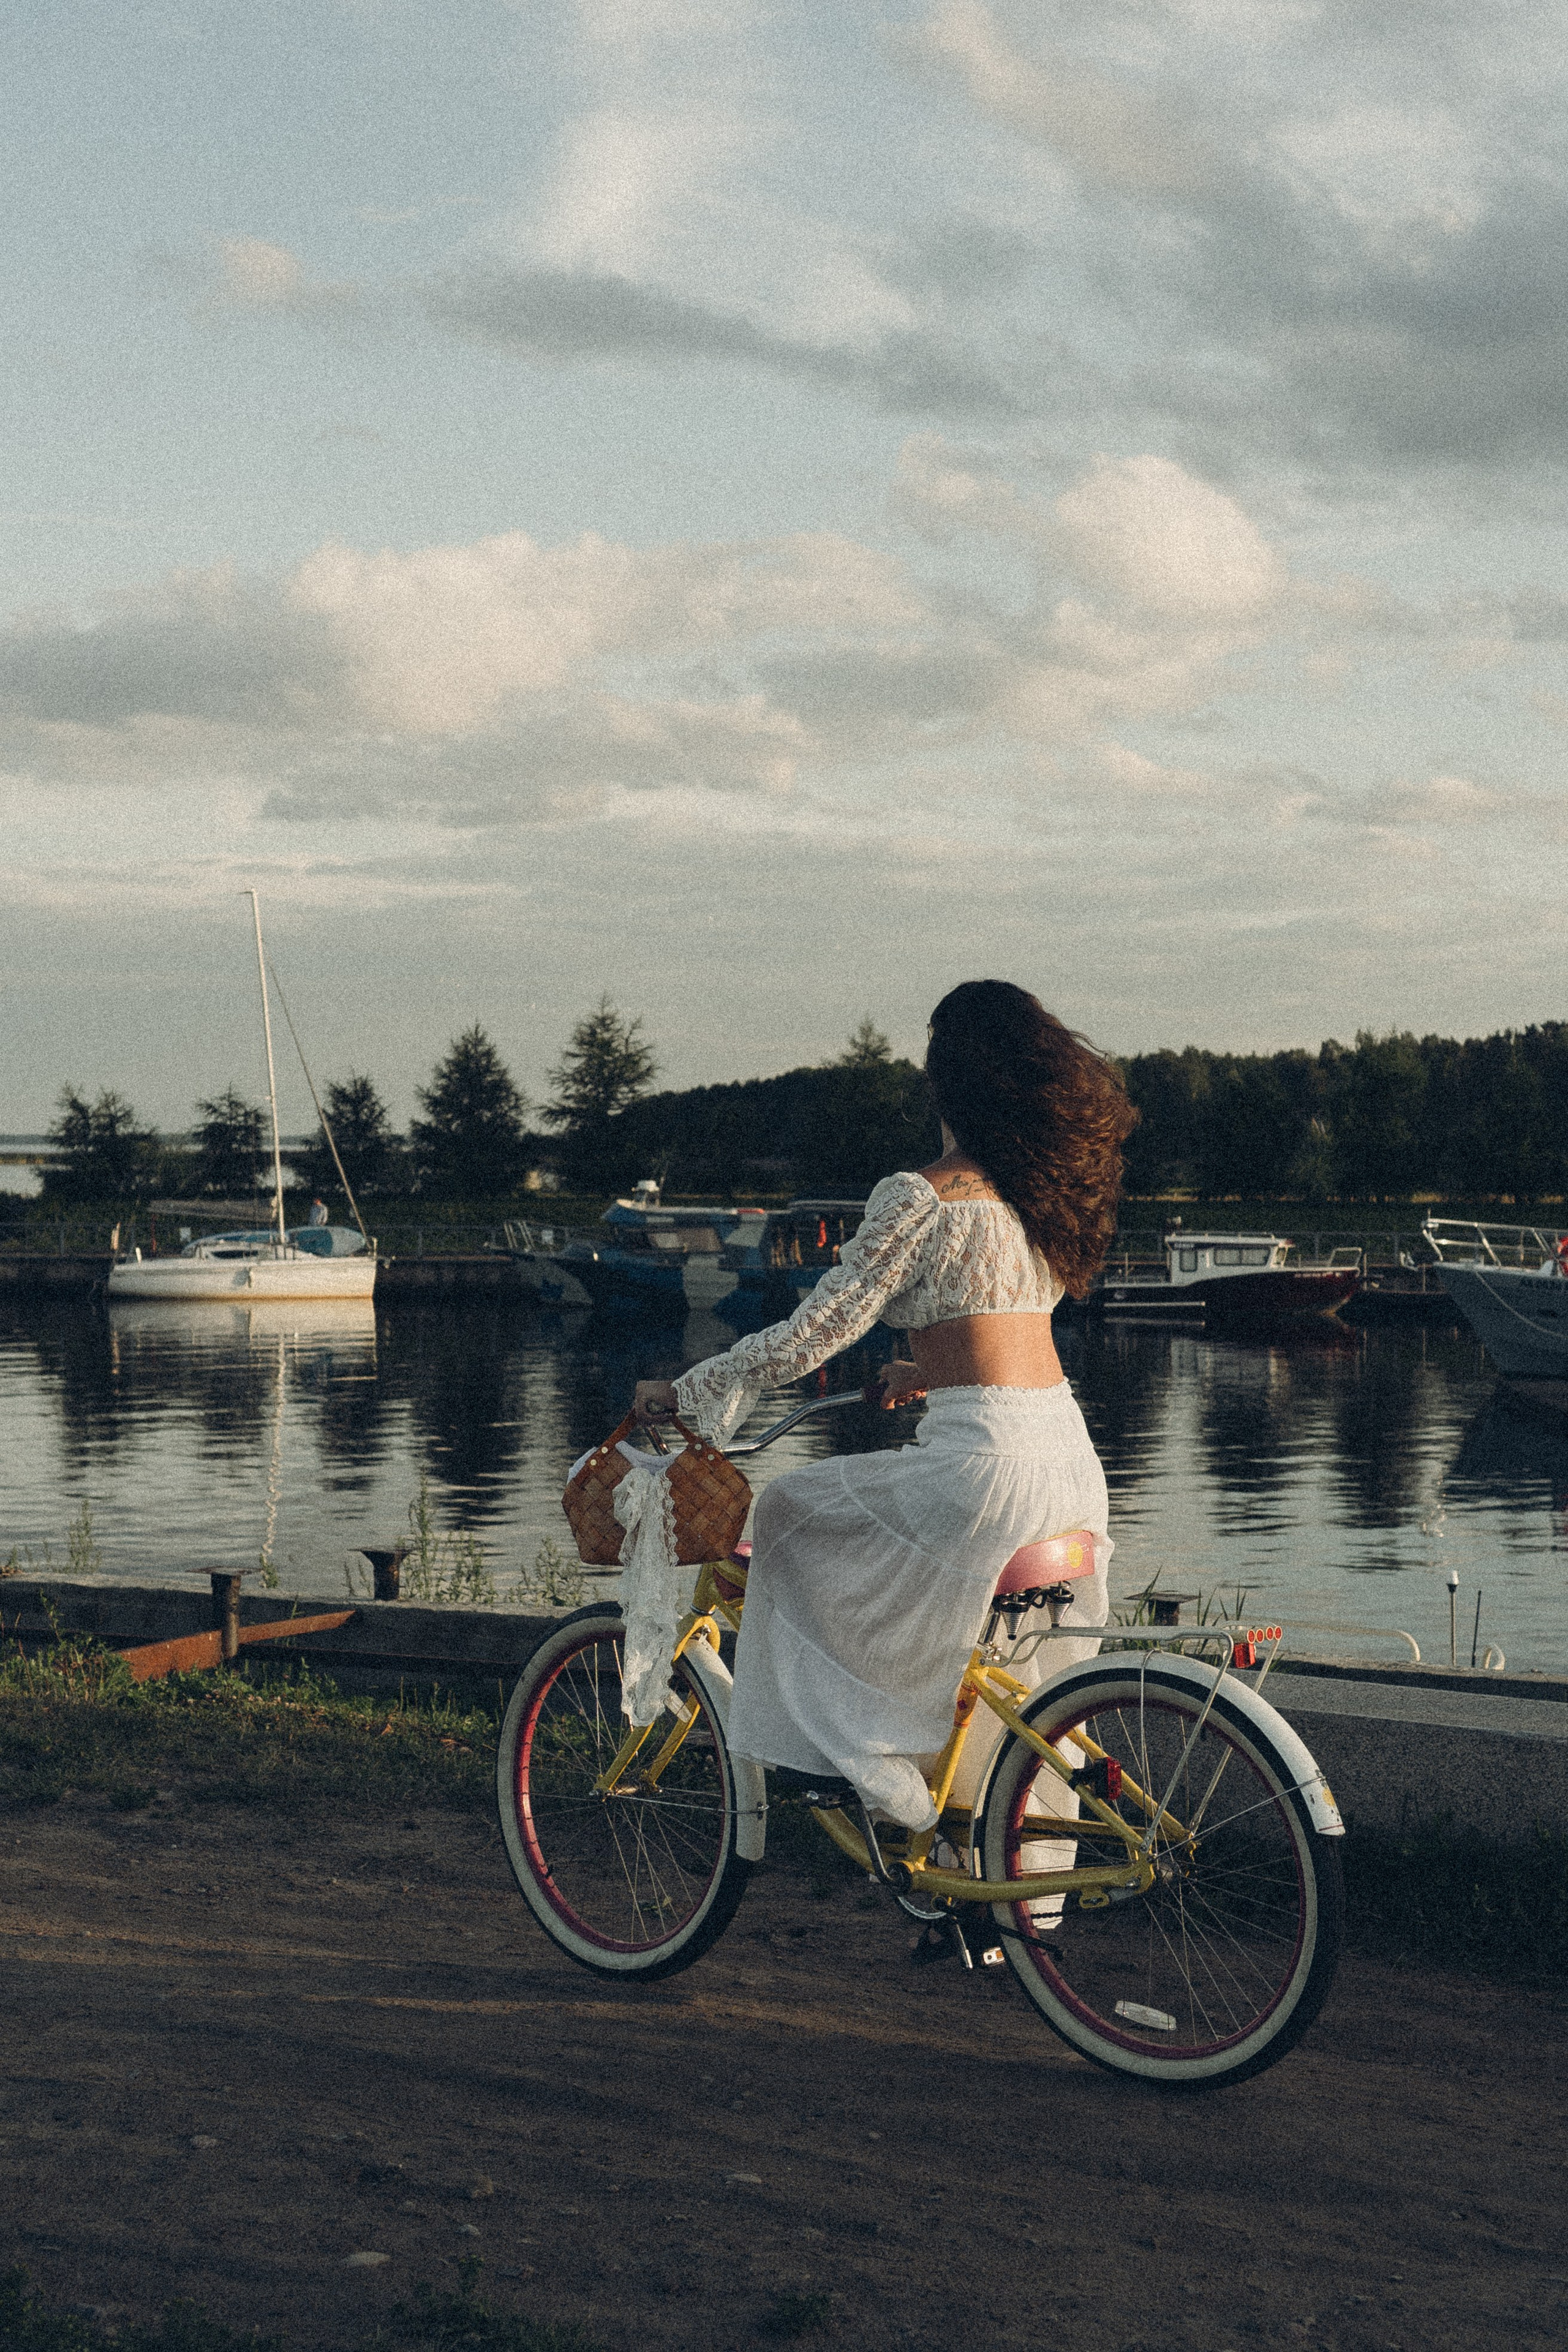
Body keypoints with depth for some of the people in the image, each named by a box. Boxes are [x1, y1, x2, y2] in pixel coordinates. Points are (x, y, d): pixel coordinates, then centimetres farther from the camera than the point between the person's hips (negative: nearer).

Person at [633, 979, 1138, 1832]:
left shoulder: (921, 1196, -10)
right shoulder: (1046, 1187, 13)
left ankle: (877, 1763, 11)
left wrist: (684, 1391, -1)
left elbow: (816, 1331, -11)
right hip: (1068, 1455, 8)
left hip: (981, 1459, -8)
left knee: (791, 1518, 13)